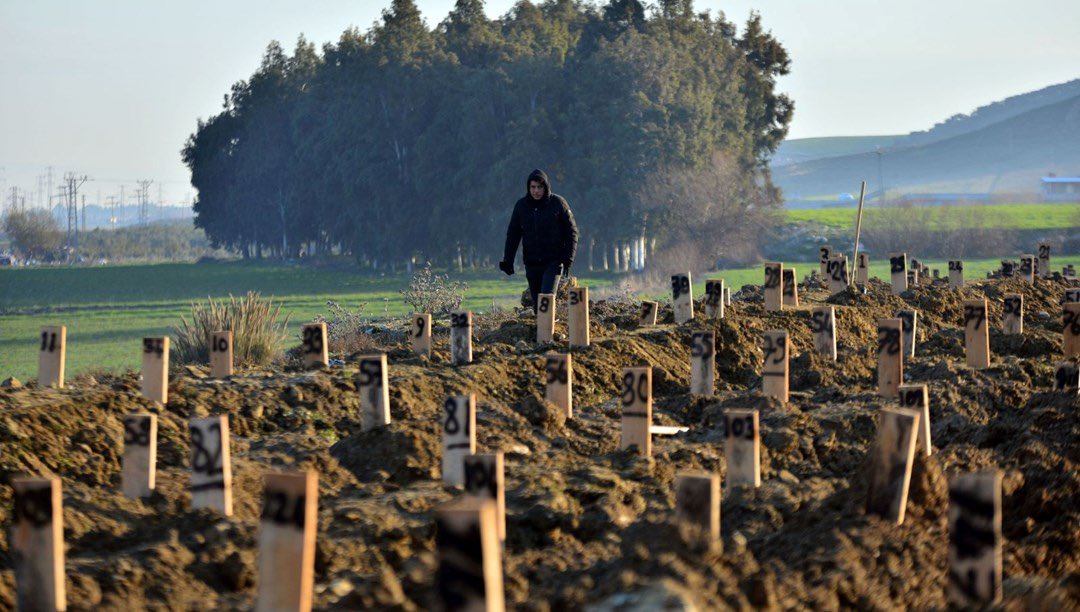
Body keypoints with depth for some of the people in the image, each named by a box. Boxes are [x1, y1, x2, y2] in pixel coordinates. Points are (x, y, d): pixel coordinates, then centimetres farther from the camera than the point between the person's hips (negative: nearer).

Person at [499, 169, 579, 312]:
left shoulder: (558, 203, -3)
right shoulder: (521, 206, 4)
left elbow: (571, 230, 1)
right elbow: (513, 234, 12)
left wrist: (568, 257, -7)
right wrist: (507, 260, 5)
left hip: (553, 261, -3)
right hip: (531, 263, 4)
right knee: (537, 303, 7)